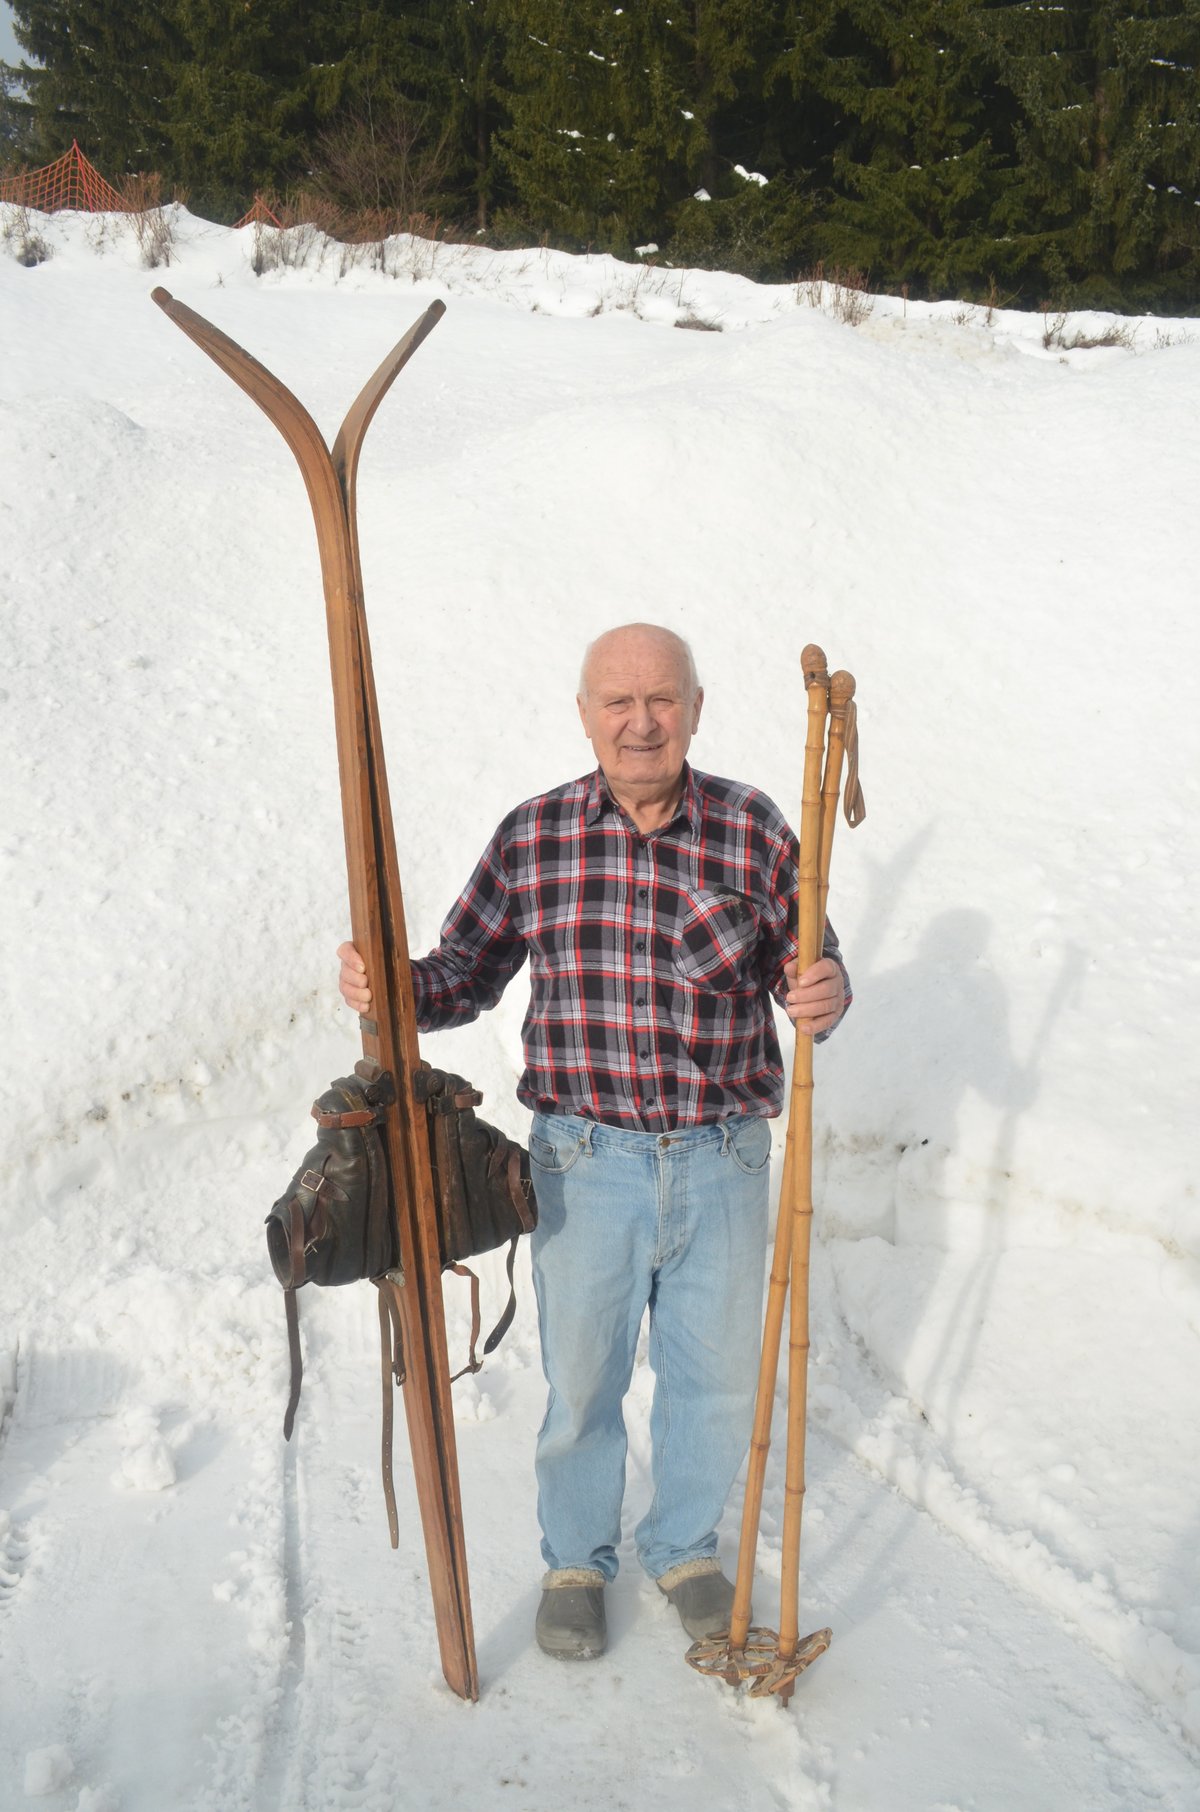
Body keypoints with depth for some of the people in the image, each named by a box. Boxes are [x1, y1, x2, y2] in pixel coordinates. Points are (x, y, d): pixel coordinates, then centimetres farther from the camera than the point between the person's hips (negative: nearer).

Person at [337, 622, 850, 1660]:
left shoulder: (754, 830, -4)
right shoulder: (533, 837, -4)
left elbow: (811, 971, -1)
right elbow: (465, 975, 2)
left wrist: (824, 1000, -24)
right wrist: (389, 988, -19)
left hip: (723, 1159, 1)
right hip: (587, 1161, -1)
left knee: (717, 1379, 16)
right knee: (581, 1380, 14)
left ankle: (684, 1546, 44)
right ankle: (576, 1559, 41)